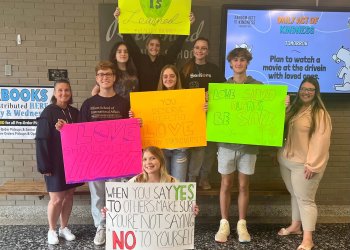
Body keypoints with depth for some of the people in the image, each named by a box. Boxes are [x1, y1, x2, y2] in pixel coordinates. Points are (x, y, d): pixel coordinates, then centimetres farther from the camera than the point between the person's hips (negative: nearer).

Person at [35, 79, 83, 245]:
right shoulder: (48, 112, -10)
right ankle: (51, 230, 23)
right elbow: (41, 140, -12)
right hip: (56, 163, -5)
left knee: (68, 195, 12)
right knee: (56, 199, 1)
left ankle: (64, 228, 28)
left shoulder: (75, 112, 7)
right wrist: (44, 165, -16)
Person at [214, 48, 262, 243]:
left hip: (249, 144, 0)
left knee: (244, 186, 10)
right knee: (226, 185, 8)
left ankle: (242, 224, 24)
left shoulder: (258, 86, 2)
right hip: (227, 143, 1)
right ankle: (224, 224, 21)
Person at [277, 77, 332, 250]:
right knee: (295, 195, 18)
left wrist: (312, 165, -21)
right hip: (286, 160, 7)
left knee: (305, 199, -2)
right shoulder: (293, 108, 13)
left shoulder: (320, 113, -12)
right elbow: (281, 130, 22)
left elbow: (320, 141, -18)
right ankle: (295, 226, 33)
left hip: (304, 164, -7)